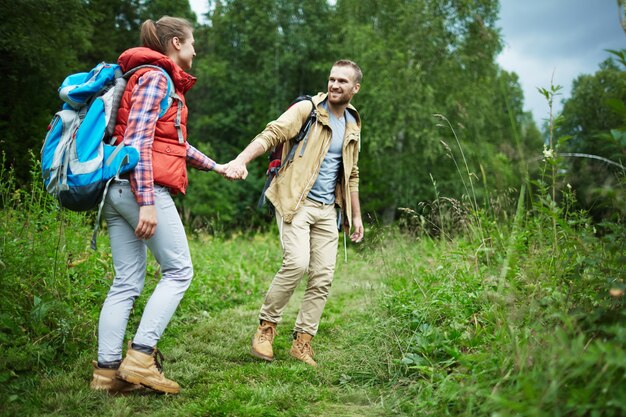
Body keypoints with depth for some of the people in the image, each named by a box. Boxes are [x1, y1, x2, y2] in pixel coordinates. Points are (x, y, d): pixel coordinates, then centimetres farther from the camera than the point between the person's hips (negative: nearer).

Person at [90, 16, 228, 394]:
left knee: (127, 281, 6)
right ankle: (140, 357, -7)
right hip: (141, 186, -9)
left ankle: (107, 371, 6)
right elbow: (138, 139, -16)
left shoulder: (158, 78, 24)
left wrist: (215, 166, 38)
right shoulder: (156, 76, -5)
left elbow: (174, 144, 30)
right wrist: (147, 202, -22)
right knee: (179, 270, -3)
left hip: (117, 190, 9)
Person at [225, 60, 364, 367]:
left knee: (323, 277, 0)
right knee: (297, 263, -22)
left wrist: (356, 215, 22)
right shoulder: (306, 109, -4)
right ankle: (266, 327, -1)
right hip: (296, 202, -6)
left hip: (328, 209, 6)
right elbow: (271, 134, -17)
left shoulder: (353, 126, 15)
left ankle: (302, 343, 10)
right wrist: (241, 160, -34)